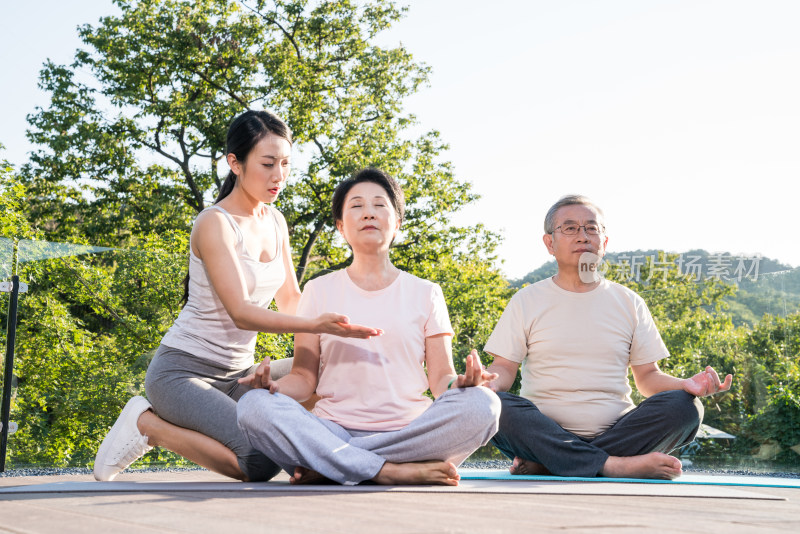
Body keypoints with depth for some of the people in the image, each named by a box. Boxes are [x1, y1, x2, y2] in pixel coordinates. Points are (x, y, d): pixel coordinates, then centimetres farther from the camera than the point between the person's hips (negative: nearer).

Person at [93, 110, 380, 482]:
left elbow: (290, 300, 12)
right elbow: (241, 312, -24)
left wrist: (337, 316, -6)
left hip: (237, 373, 9)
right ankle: (147, 424, -5)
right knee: (261, 462, -25)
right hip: (183, 371, -9)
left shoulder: (275, 221, 8)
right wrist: (317, 325, -35)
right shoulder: (214, 223, -17)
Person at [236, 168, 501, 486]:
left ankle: (326, 467, -25)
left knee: (481, 405, -29)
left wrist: (460, 382, -16)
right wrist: (275, 386, -13)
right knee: (254, 406, -27)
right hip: (334, 432, 0)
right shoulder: (319, 291, 14)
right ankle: (389, 471, -30)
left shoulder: (425, 294, 14)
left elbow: (440, 379, 8)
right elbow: (305, 377, 11)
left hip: (409, 433, 1)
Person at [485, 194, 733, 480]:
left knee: (684, 406, -24)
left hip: (616, 433, 2)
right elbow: (504, 368, 5)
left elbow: (648, 376, 13)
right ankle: (615, 466, -32)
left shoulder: (628, 303, 15)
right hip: (545, 433, -2)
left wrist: (685, 385, -9)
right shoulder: (527, 301, 10)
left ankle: (543, 462, -27)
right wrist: (485, 384, -20)